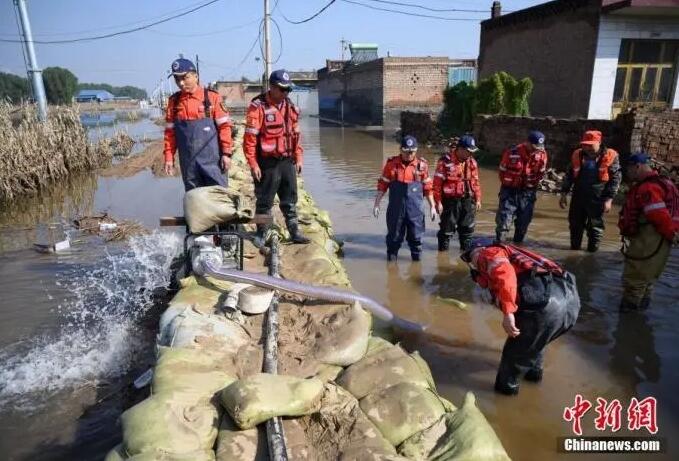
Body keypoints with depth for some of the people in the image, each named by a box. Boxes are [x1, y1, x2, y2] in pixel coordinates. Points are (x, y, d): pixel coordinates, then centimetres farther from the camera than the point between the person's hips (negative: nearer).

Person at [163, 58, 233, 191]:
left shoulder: (211, 97, -3)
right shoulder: (174, 101, 7)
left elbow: (224, 126, -4)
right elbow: (170, 132, 10)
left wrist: (226, 153, -8)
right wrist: (169, 157, 6)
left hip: (212, 159, -3)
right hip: (188, 161, 3)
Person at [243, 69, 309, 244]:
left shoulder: (290, 107, 11)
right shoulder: (258, 106, -10)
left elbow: (295, 134, 17)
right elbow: (250, 137, -13)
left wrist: (299, 157, 13)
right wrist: (253, 164, -16)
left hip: (287, 161, 6)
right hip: (267, 163, -6)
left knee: (290, 199, 13)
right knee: (265, 201, 4)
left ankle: (295, 233, 23)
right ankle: (262, 235, 16)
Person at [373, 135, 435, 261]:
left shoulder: (422, 165, 0)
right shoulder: (391, 164, -1)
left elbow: (427, 187, 8)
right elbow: (382, 185, 4)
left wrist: (432, 206, 8)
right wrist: (376, 205, 2)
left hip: (415, 209, 0)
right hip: (395, 208, 0)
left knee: (415, 235, 8)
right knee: (394, 235, 9)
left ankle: (417, 256, 25)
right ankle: (391, 256, 26)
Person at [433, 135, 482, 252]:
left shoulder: (472, 162, 6)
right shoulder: (445, 161, -13)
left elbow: (475, 182, 13)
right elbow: (437, 183, -12)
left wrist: (478, 199, 12)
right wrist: (438, 202, -13)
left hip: (468, 200, 5)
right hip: (450, 200, -5)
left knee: (468, 226, 15)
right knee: (447, 226, 5)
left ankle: (467, 247, 30)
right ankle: (443, 247, 21)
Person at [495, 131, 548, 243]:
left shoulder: (542, 154, -6)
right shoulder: (512, 153, -17)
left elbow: (541, 173, 10)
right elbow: (502, 171, -3)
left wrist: (532, 186, 8)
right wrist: (507, 185, 6)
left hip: (528, 192, 3)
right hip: (510, 191, -3)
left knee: (523, 222, 8)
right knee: (504, 219, -7)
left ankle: (517, 244, 22)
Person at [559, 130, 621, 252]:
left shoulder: (610, 156, -7)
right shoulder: (577, 155, 4)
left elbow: (615, 179, -6)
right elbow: (569, 175, 11)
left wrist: (609, 199, -11)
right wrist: (564, 194, 7)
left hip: (597, 199, -4)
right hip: (578, 197, 4)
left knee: (595, 227, 5)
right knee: (575, 225, 13)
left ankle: (592, 252, 17)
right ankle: (574, 249, 28)